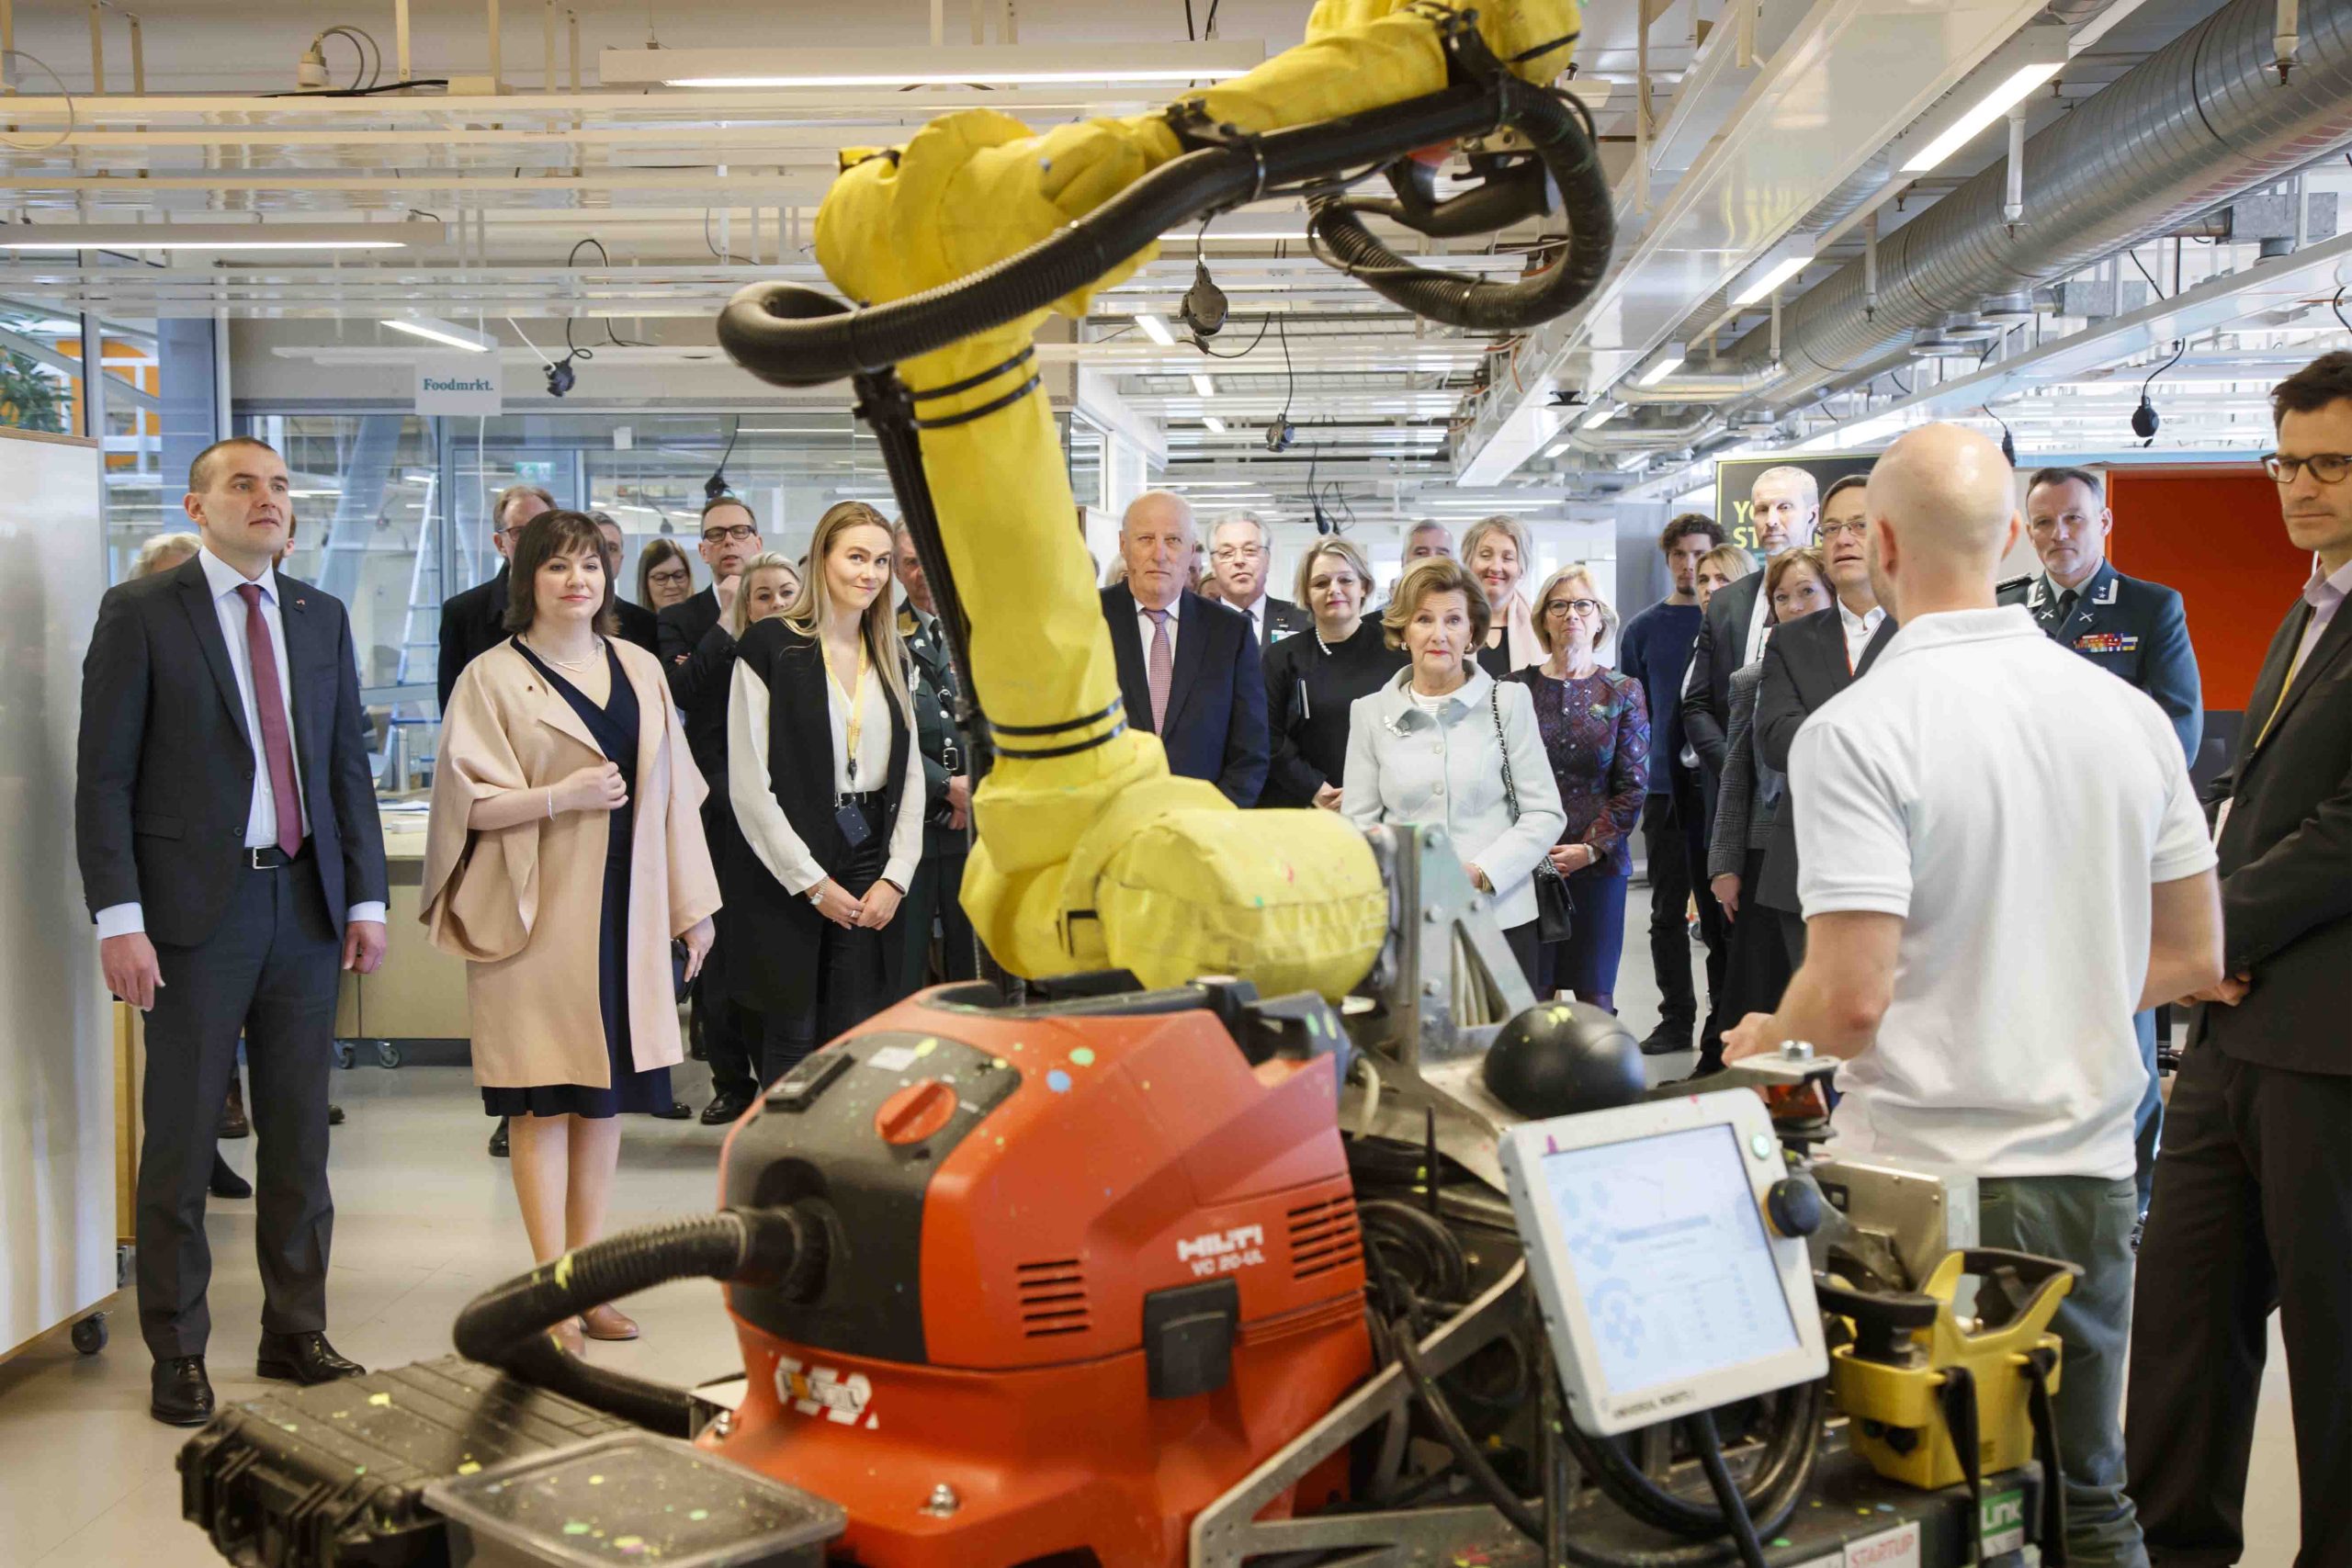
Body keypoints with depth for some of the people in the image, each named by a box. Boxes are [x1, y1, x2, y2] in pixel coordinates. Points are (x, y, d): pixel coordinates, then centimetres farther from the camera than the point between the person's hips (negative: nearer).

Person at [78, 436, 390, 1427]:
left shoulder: (321, 618, 11)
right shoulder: (141, 612, -3)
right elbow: (103, 777, -6)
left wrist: (366, 897, 6)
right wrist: (118, 919, -13)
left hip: (306, 903, 4)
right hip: (199, 909, -4)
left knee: (300, 1134, 11)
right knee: (181, 1141, 4)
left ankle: (296, 1332, 23)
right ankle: (177, 1354, 16)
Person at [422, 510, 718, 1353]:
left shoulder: (639, 668, 12)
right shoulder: (493, 676, -2)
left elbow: (674, 788, 13)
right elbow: (466, 800, -6)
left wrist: (692, 901, 11)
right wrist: (562, 795, -18)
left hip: (625, 911, 5)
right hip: (537, 917, -4)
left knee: (605, 1094, 9)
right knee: (542, 1100, -3)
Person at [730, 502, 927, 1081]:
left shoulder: (891, 655, 12)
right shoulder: (771, 646, -5)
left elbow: (911, 773, 13)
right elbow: (749, 783, -10)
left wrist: (896, 876, 1)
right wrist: (813, 882, -10)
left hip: (872, 869, 4)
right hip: (789, 875, -4)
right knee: (793, 1036, 2)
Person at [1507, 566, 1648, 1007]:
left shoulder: (1623, 692, 6)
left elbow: (1634, 785, 3)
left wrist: (1591, 849, -7)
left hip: (1599, 863, 0)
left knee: (1595, 995, 3)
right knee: (1532, 995, -1)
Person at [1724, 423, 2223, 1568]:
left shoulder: (1855, 731, -15)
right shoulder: (2130, 713, 3)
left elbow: (1851, 1001, -20)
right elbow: (2196, 958, 11)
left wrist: (1767, 1040, 1)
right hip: (2088, 1171, 5)